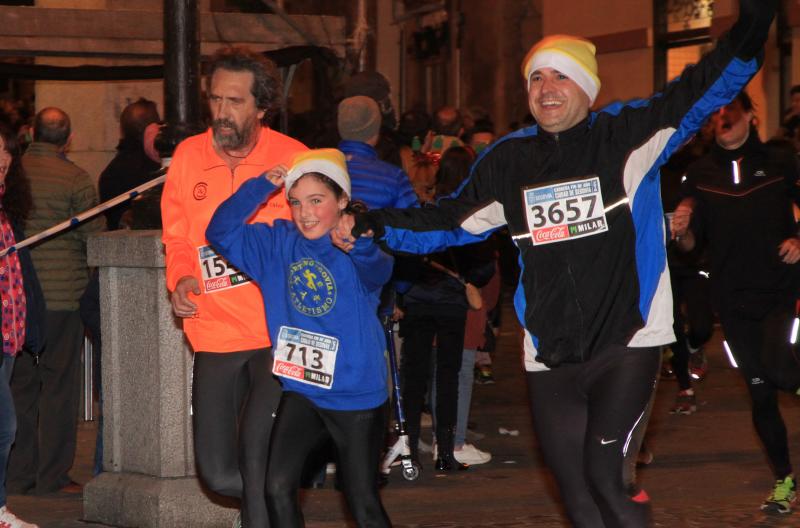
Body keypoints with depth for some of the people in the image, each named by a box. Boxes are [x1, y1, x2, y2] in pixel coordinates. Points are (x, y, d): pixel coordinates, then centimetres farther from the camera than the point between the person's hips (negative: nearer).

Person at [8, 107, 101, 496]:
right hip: (63, 292, -4)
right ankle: (52, 475, 4)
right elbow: (95, 238, -5)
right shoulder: (75, 179, -8)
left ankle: (19, 474, 13)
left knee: (20, 383, 10)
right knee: (59, 383, 2)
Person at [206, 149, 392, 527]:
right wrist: (259, 187, -14)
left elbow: (377, 269, -36)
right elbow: (221, 233, -4)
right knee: (277, 488, -10)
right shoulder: (278, 244, 1)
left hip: (357, 395, -3)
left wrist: (360, 242, -58)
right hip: (301, 391, 3)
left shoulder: (358, 252, -13)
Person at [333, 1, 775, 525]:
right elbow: (449, 221, 14)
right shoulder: (508, 159, 8)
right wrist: (372, 224, 2)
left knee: (605, 475, -18)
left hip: (628, 343, -4)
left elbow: (700, 94, -14)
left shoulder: (627, 134, -3)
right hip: (550, 356, 4)